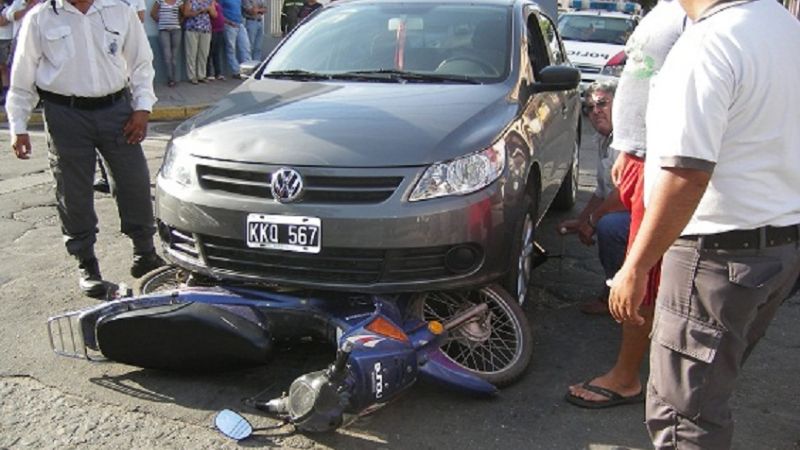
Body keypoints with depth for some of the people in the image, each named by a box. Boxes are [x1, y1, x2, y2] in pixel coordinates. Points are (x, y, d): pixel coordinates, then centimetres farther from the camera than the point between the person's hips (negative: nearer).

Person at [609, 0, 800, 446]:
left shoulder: (710, 44, -20)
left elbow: (688, 174, -25)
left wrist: (635, 267, -19)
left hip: (721, 252, -9)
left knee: (683, 413, 1)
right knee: (712, 388, 24)